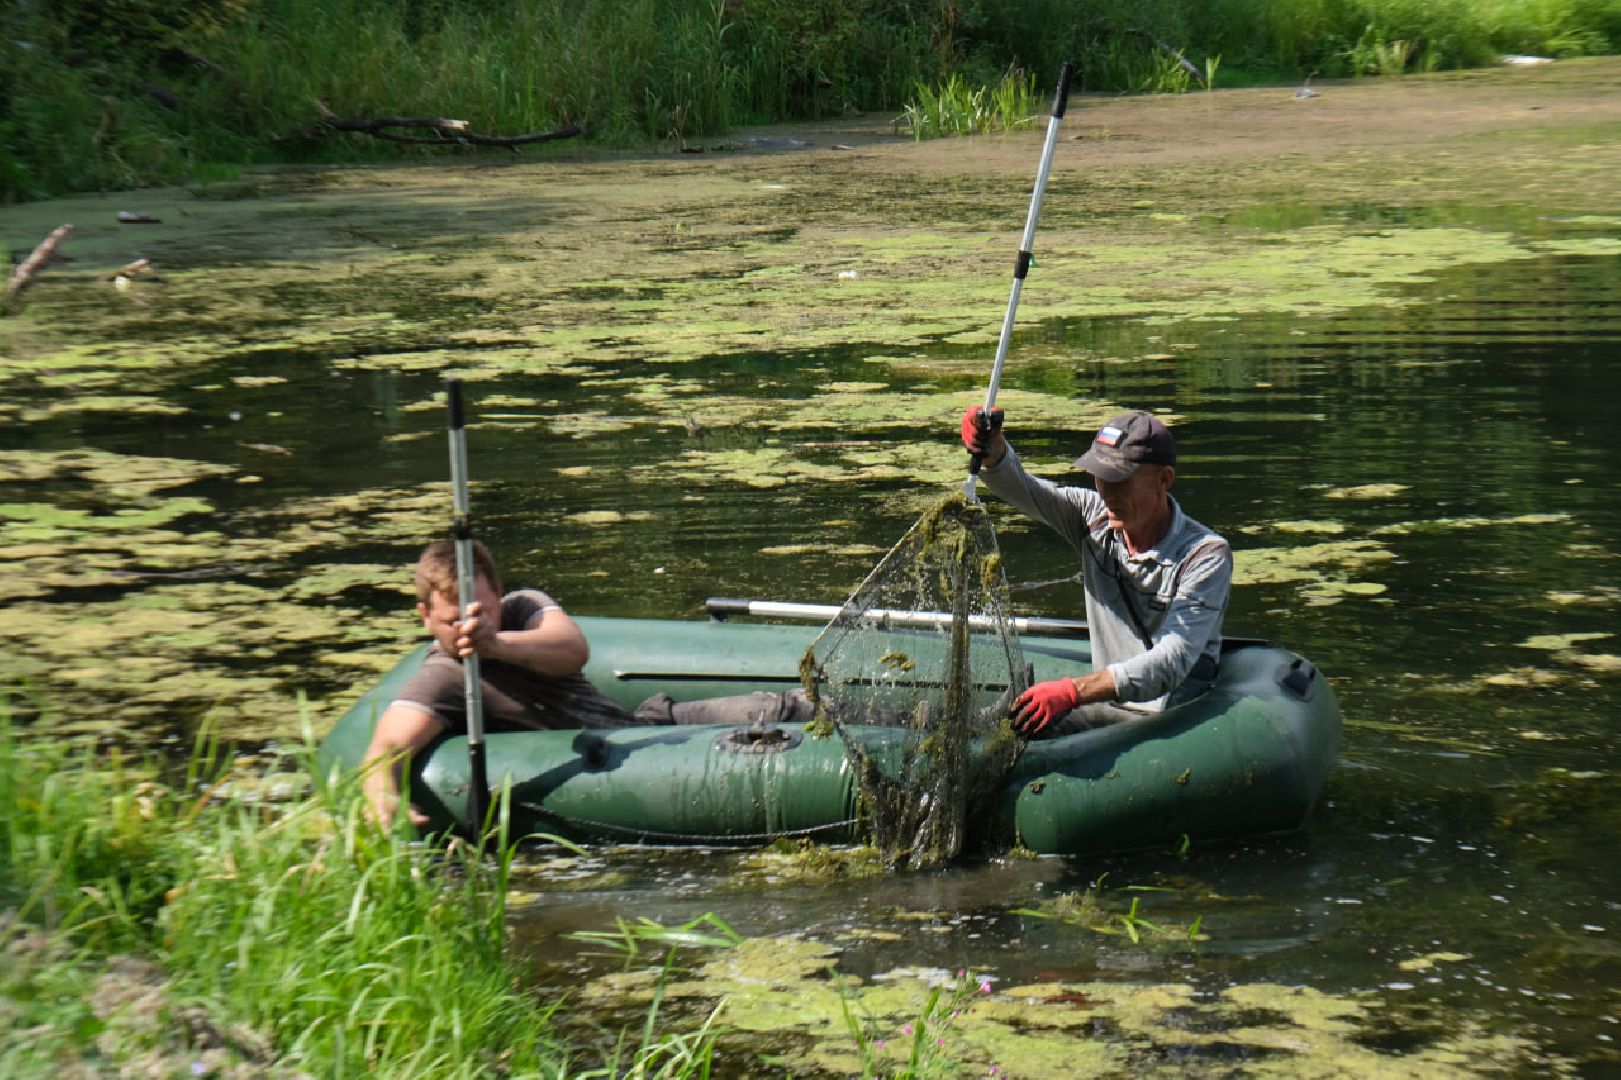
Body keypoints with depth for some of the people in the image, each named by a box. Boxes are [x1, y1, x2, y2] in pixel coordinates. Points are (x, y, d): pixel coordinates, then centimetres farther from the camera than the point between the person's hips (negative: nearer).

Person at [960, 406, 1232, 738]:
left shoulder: (1206, 555, -15)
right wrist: (993, 449, -32)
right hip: (1108, 703, 6)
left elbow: (1172, 662, -24)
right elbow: (1018, 487, -6)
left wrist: (1074, 690, -35)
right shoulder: (1093, 517, 3)